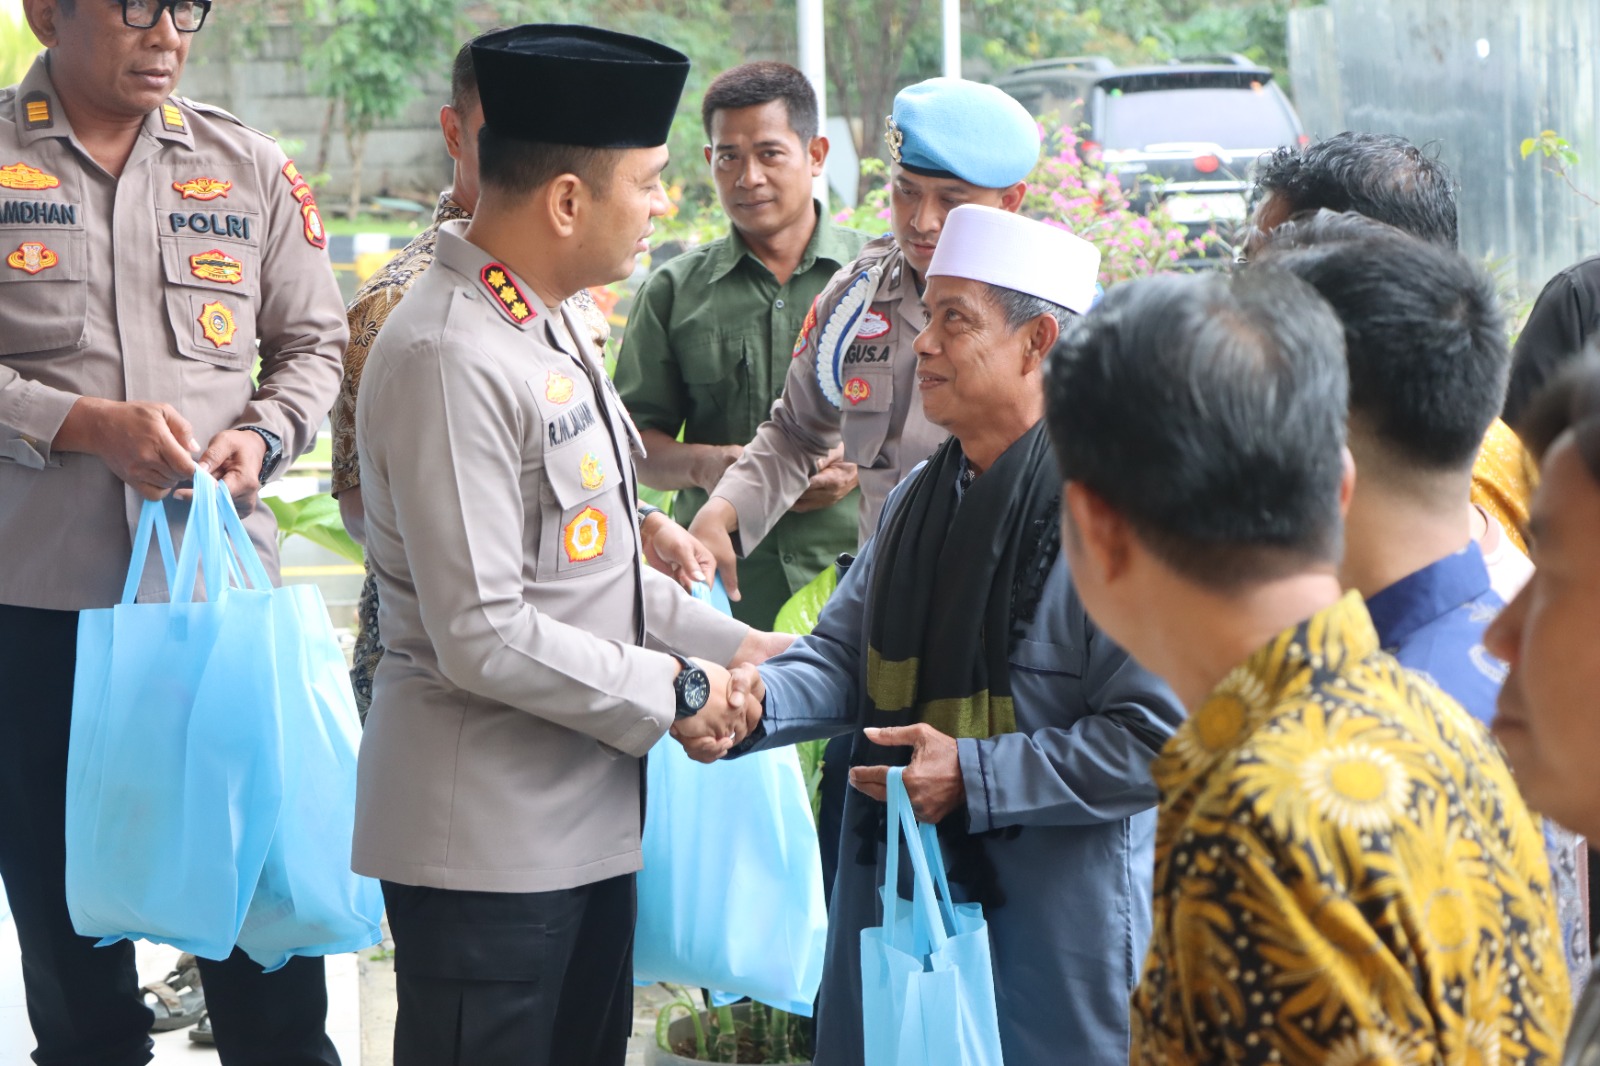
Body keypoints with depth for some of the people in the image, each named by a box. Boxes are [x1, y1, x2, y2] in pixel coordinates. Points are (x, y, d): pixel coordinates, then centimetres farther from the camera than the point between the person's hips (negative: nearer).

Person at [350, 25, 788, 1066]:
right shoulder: (452, 358, -21)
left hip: (584, 813, 10)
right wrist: (674, 692, -14)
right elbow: (484, 635, -24)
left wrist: (729, 644, 12)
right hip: (491, 834, -10)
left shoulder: (551, 326, 12)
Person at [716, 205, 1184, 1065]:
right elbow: (844, 655, 12)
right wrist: (762, 696, -10)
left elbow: (1154, 737, -19)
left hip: (1048, 918, -7)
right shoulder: (919, 500, 9)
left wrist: (974, 775, -20)